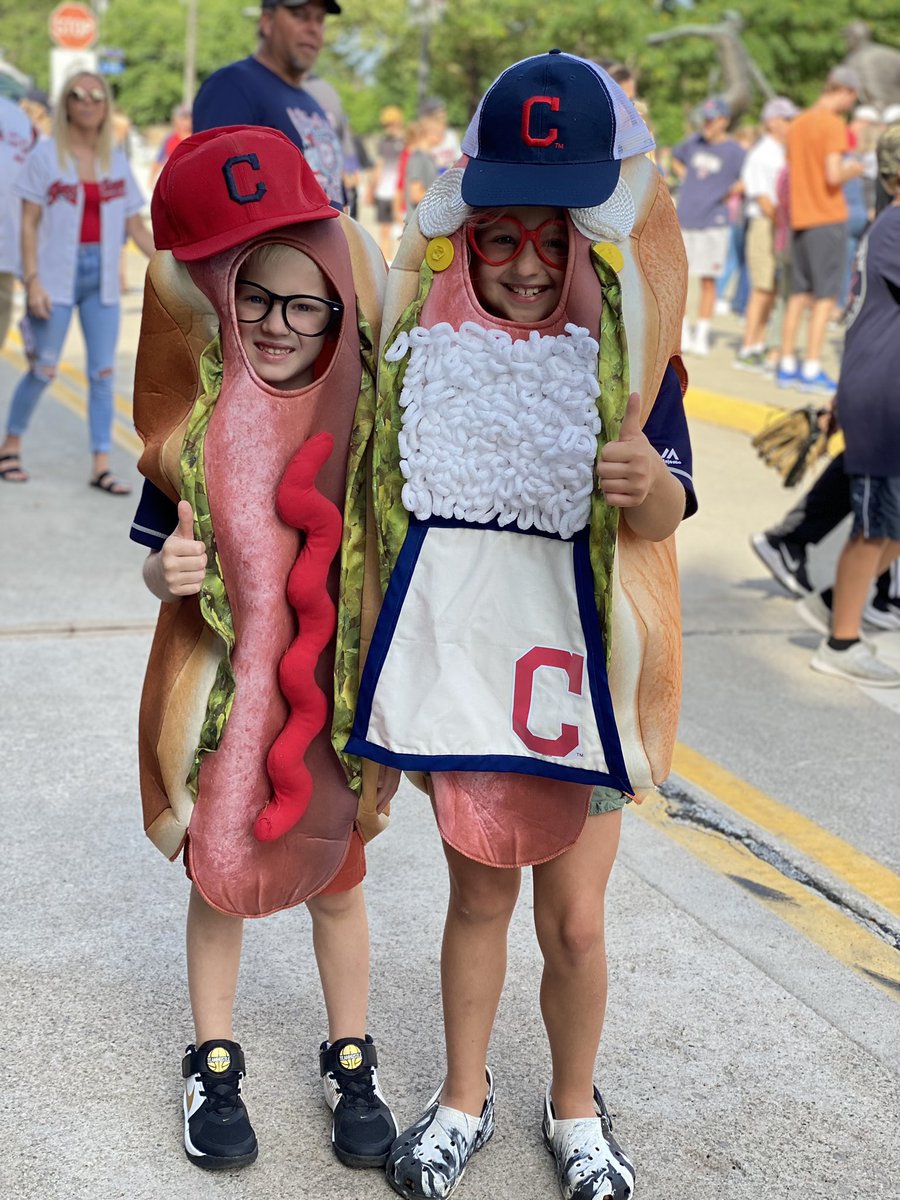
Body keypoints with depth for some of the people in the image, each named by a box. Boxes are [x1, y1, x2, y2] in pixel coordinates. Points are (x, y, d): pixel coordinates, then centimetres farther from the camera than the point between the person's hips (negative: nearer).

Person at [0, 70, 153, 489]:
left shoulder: (116, 161, 9)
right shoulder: (46, 155, -1)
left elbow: (136, 226, 10)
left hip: (102, 275, 3)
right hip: (58, 273, -3)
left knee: (103, 372, 0)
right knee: (43, 370, -1)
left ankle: (101, 465, 4)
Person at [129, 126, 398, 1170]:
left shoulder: (363, 418, -8)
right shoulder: (197, 425, -9)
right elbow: (161, 556, -1)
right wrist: (169, 573, -22)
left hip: (333, 689, 0)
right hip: (222, 682, 0)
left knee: (336, 876, 15)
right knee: (218, 871, 14)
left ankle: (350, 1064, 33)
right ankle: (213, 1067, 32)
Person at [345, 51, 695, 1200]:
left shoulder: (628, 351, -7)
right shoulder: (430, 346, -3)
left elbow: (663, 517, -15)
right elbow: (388, 490, 9)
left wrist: (649, 482, -38)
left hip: (576, 665, -1)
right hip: (459, 658, 1)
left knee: (574, 921, 6)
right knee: (479, 896, 15)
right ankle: (464, 1098, 37)